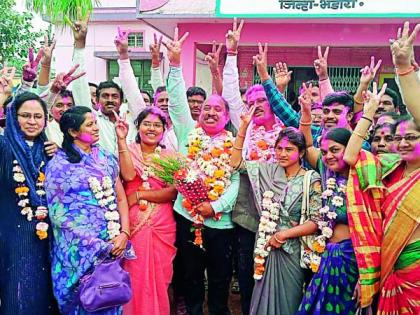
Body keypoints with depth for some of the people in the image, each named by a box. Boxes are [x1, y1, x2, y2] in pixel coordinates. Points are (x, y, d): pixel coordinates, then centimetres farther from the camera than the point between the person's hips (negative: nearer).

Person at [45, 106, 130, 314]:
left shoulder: (106, 158, 8)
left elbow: (120, 198, 8)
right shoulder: (58, 165, -5)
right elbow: (57, 213, -7)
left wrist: (124, 233, -6)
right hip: (79, 250, -4)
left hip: (113, 245, 4)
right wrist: (93, 244, -12)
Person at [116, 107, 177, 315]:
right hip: (133, 224, -1)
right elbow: (128, 175, -19)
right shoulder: (129, 150, 3)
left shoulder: (169, 156, 6)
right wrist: (121, 140, -19)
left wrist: (139, 195, -12)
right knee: (134, 276, 2)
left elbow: (172, 192, -5)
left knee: (158, 275, 9)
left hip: (162, 225, 2)